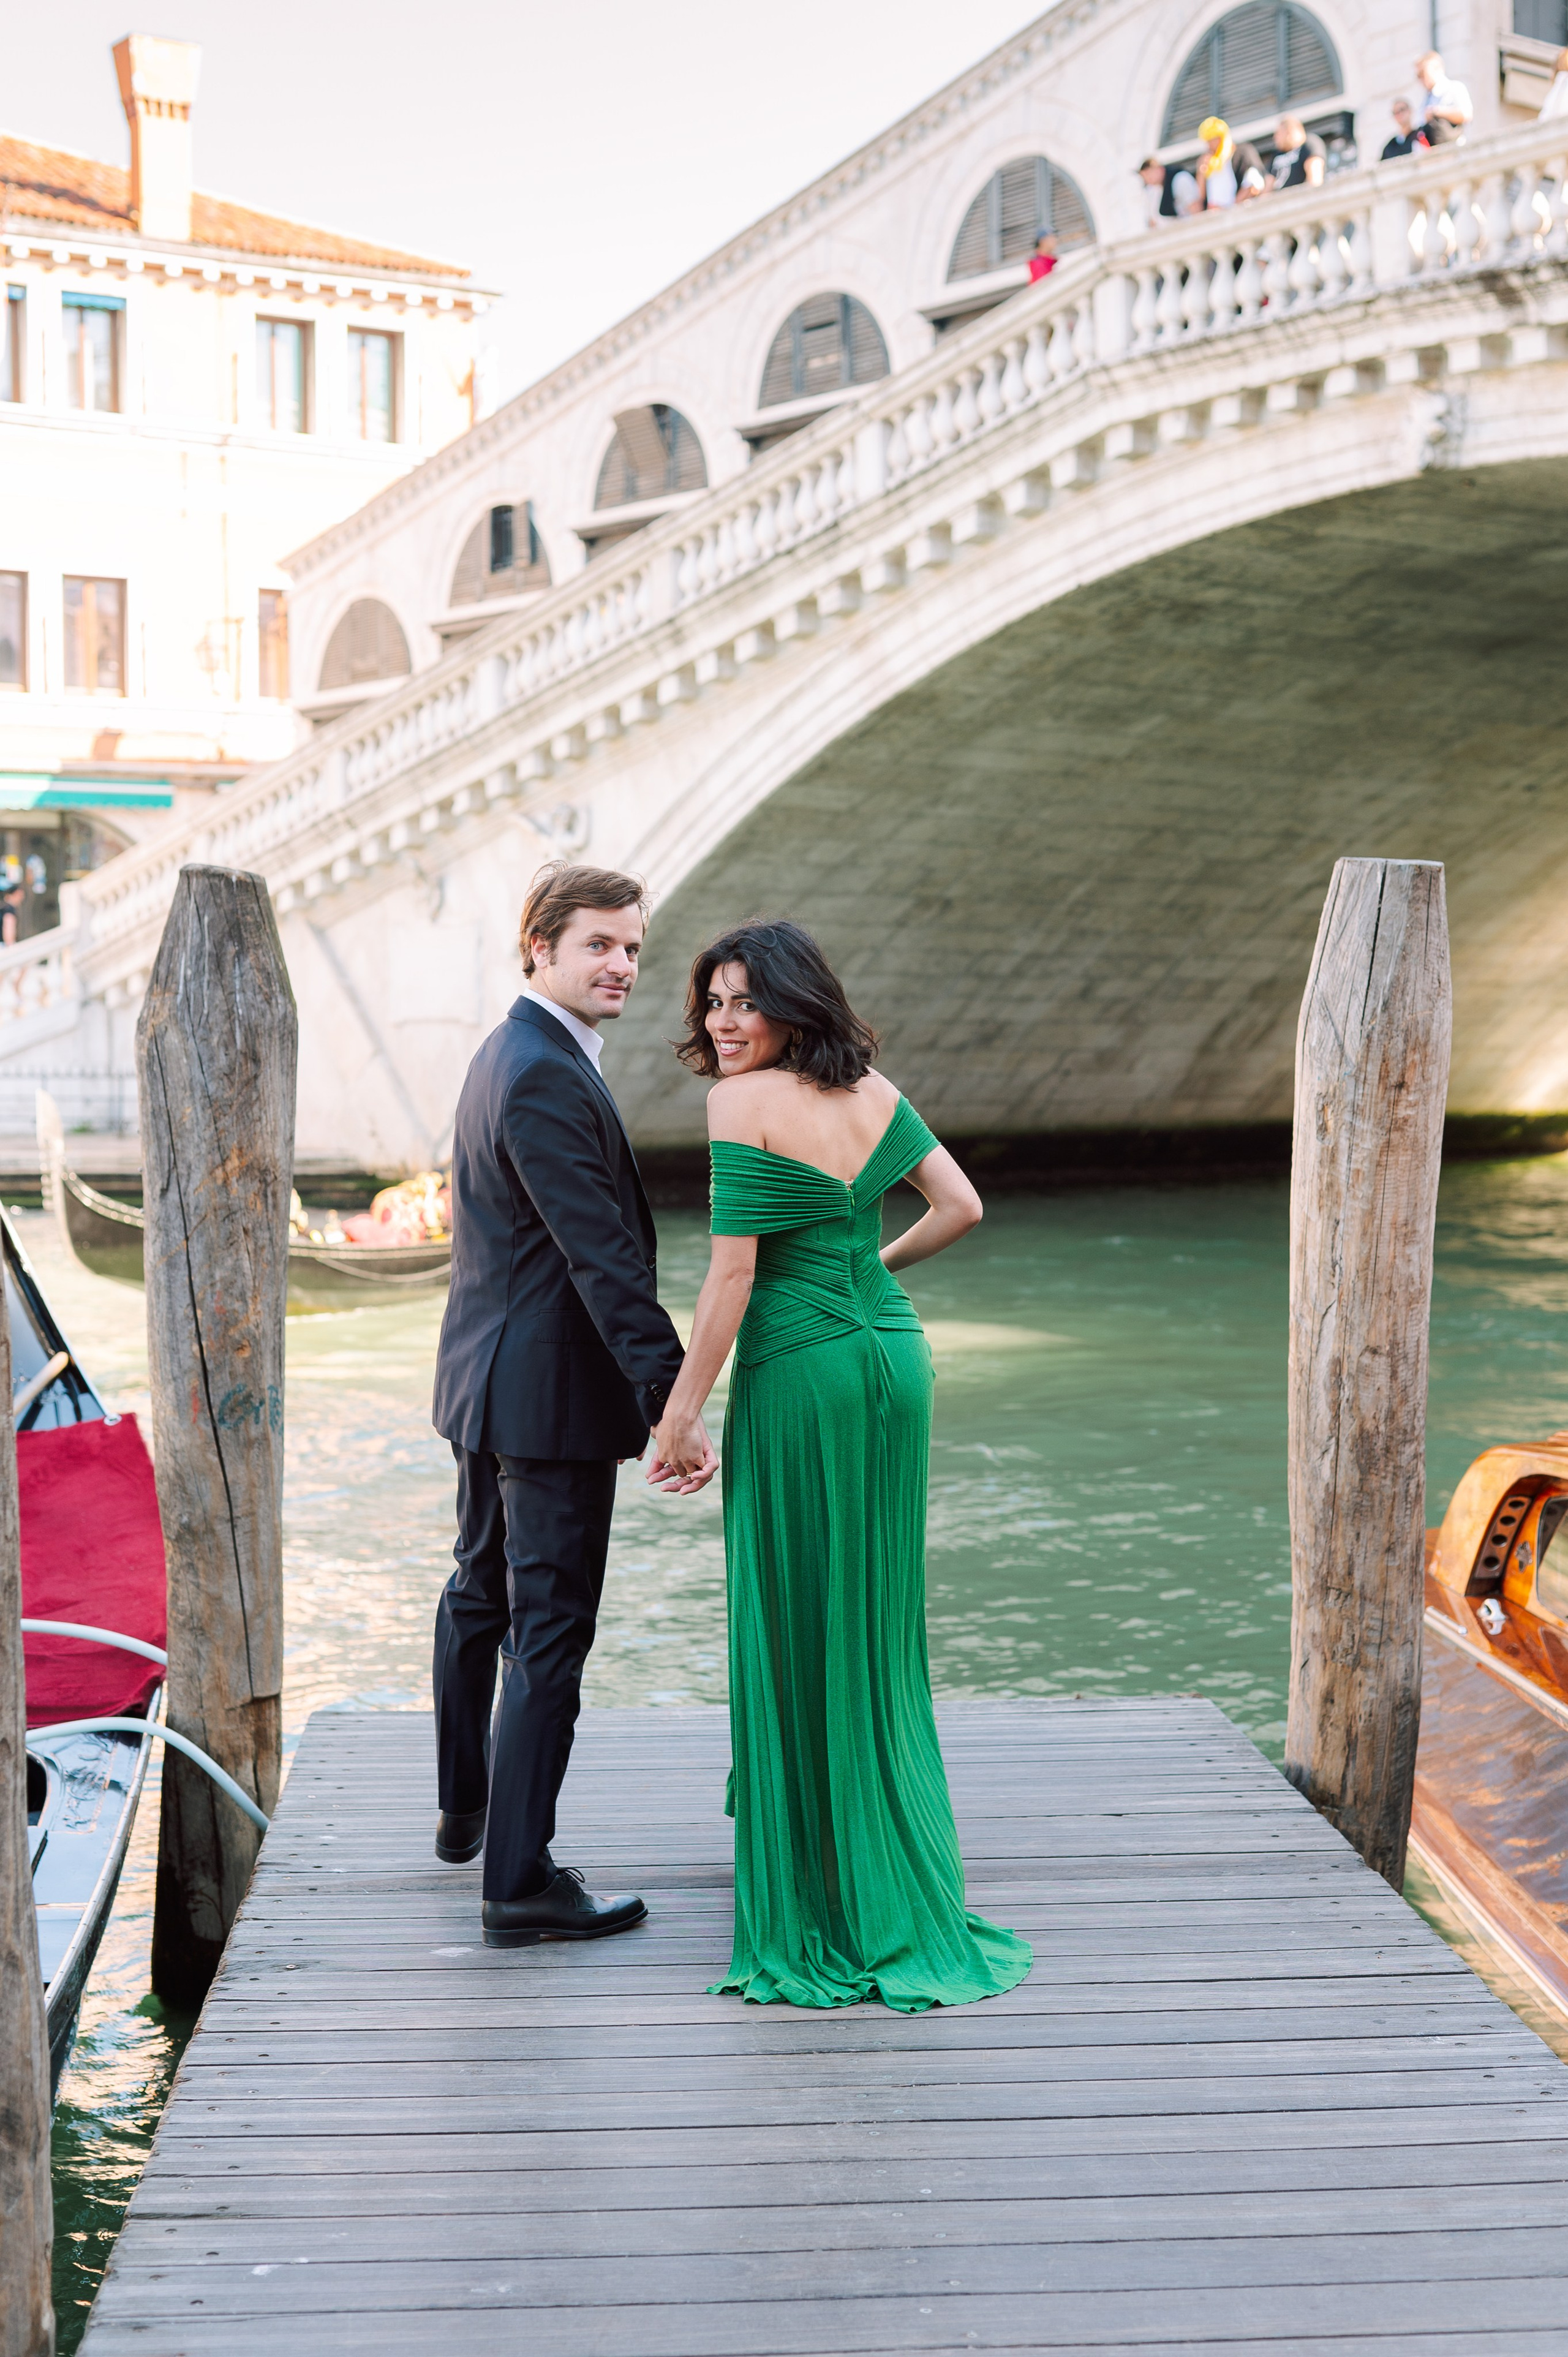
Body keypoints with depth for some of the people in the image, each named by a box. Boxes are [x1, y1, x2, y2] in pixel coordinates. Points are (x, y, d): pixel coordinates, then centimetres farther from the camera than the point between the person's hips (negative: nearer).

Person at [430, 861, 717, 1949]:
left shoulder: (510, 1054, 11)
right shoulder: (547, 1079, -21)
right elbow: (604, 1259, -26)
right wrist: (671, 1403, -27)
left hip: (489, 1373, 11)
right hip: (554, 1393, -11)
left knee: (480, 1594, 24)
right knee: (550, 1634, -4)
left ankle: (465, 1808, 44)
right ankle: (521, 1883, 2)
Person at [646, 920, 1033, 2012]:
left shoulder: (745, 1104, -13)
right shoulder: (875, 1091, 7)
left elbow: (733, 1274, -16)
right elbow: (962, 1206, 8)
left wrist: (682, 1411, -11)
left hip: (798, 1370, -7)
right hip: (894, 1354, 7)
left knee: (795, 1619, 4)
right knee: (875, 1610, 18)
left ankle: (814, 1883, 12)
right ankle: (893, 1883, 32)